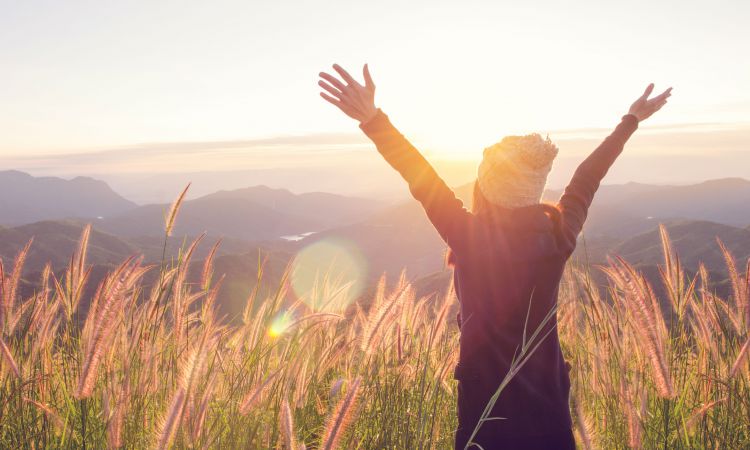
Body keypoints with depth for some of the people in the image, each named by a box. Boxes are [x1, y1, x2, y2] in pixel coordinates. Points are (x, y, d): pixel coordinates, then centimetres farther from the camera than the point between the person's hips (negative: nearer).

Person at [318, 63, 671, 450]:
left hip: (488, 400, -3)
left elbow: (422, 180, -25)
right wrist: (631, 120, 20)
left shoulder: (472, 241, -21)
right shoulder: (560, 236, -9)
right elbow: (586, 181, 3)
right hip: (548, 398, 4)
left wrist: (372, 118, -29)